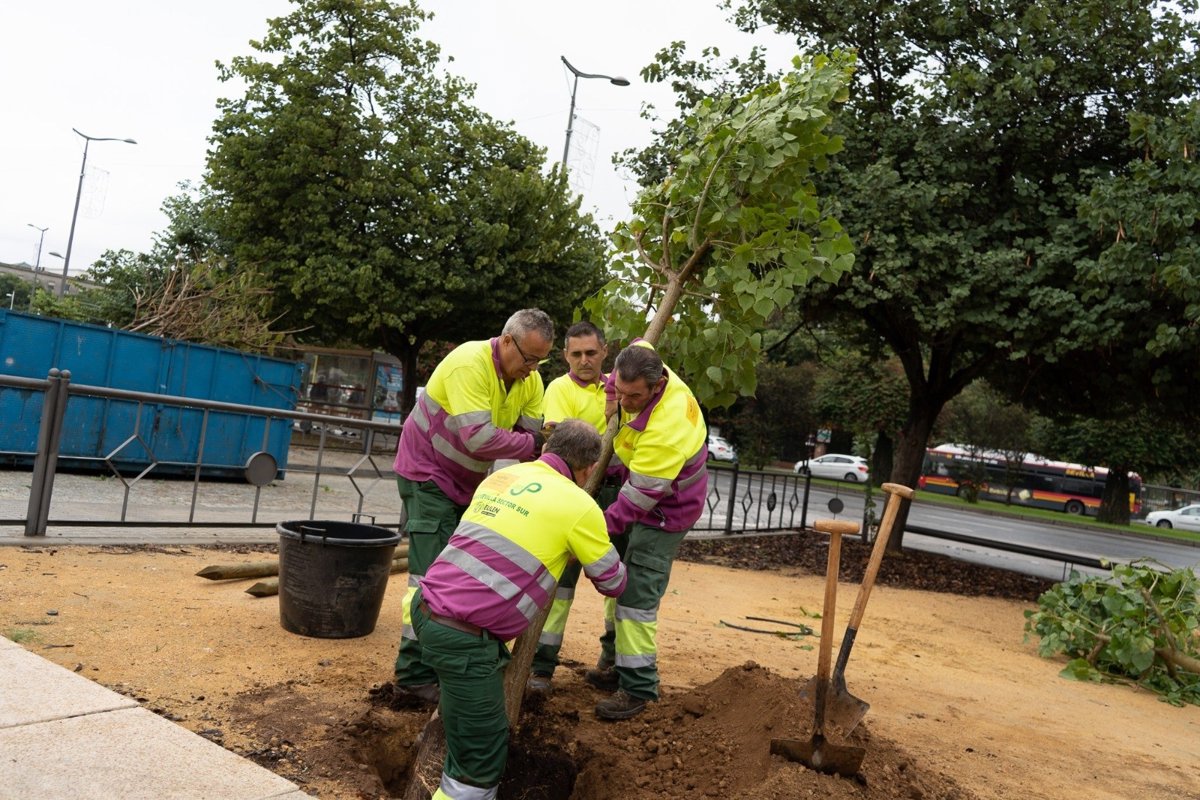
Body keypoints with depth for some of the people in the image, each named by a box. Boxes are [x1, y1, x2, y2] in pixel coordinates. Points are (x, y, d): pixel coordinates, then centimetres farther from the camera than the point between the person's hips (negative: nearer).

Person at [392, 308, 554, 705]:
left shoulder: (531, 379, -2)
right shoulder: (470, 363, -27)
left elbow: (535, 435, -7)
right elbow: (478, 438, -35)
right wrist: (532, 445, -26)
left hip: (468, 482, 8)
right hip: (428, 474, -8)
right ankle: (414, 677, -4)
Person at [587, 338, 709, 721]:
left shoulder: (668, 428, -39)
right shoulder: (644, 369, -15)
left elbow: (641, 496, -34)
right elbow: (640, 345, 12)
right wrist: (614, 392, 2)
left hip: (664, 509, -9)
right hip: (636, 490, 9)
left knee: (637, 594, -13)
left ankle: (637, 686, -4)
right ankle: (614, 661, 29)